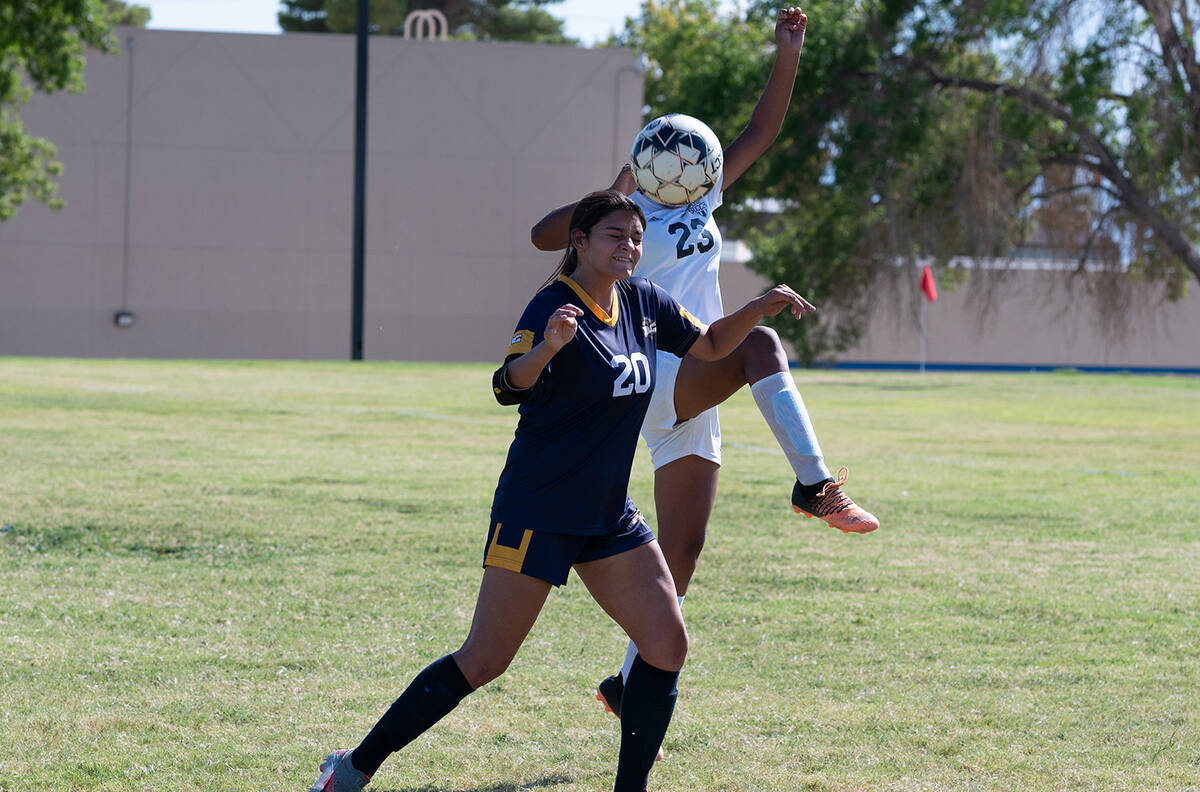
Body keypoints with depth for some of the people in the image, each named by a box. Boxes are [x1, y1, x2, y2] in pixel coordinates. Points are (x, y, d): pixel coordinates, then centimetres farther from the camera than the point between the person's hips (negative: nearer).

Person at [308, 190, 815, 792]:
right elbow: (508, 387, -31)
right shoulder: (555, 306, -15)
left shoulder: (643, 303, 7)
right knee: (484, 661, -6)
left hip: (609, 513, 7)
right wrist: (546, 347, -52)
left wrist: (759, 309, 5)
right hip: (537, 510, -7)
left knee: (667, 645, -3)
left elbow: (711, 346, 23)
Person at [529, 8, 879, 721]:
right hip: (654, 378, -7)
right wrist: (615, 194, -21)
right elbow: (543, 235, -17)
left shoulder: (702, 203, 18)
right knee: (761, 342, -33)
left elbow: (763, 132, 19)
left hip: (695, 402, 7)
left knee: (681, 555, 5)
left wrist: (789, 54, 10)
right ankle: (815, 484, -45)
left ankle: (629, 687, 14)